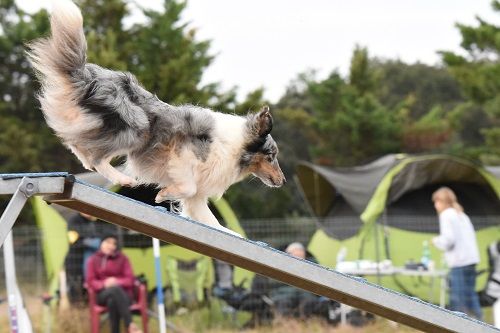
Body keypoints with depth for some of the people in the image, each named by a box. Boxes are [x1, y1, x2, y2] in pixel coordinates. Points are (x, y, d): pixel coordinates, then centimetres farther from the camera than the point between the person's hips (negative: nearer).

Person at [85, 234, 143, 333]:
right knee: (115, 290, -39)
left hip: (123, 293, 1)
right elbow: (90, 281, 1)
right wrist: (104, 284, -20)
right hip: (103, 294, -1)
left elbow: (130, 279, 1)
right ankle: (130, 325, -50)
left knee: (112, 301, -39)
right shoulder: (93, 260, 8)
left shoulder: (122, 258, 8)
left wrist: (117, 282, -20)